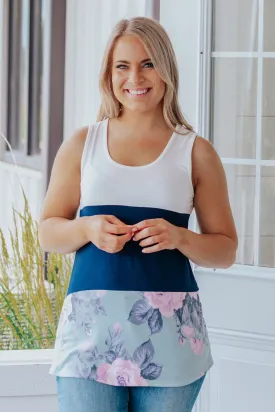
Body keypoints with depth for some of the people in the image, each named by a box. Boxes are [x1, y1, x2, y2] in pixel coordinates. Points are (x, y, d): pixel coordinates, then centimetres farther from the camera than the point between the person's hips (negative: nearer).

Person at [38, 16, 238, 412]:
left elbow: (226, 249, 9)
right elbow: (48, 233, 13)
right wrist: (88, 228, -8)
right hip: (92, 322, 0)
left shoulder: (196, 152, 8)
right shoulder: (82, 144, 11)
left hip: (168, 330, 0)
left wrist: (179, 237, -11)